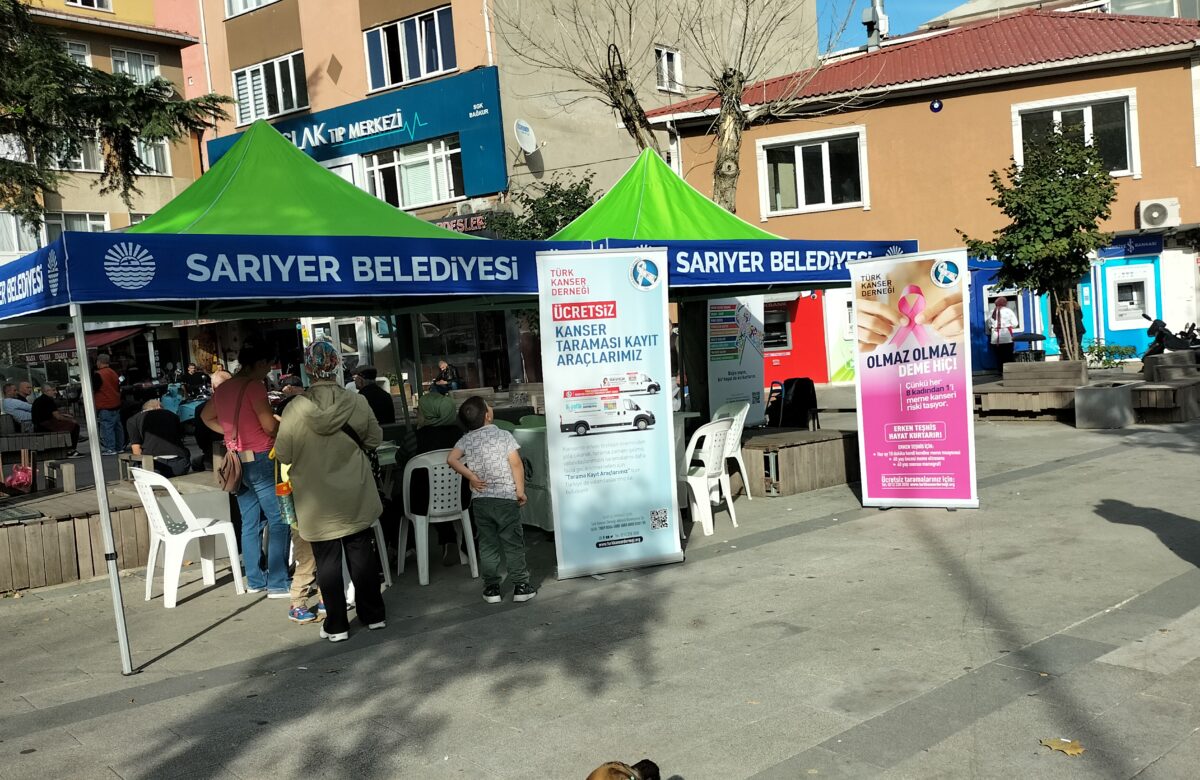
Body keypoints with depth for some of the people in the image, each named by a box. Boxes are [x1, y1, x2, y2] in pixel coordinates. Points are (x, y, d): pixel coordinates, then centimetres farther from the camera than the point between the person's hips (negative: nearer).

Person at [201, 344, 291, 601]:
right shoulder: (254, 386, -13)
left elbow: (206, 416, 25)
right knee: (279, 521, -3)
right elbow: (270, 425, -16)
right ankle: (278, 584, -4)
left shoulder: (224, 387, 11)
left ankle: (255, 579, 19)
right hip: (260, 459, -8)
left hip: (237, 461, 8)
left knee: (250, 523, 13)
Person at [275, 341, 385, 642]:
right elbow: (375, 439, 1)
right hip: (354, 496, 2)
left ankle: (336, 625, 14)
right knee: (361, 552, 14)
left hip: (318, 501, -2)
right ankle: (373, 615, 25)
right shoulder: (357, 403, -11)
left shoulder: (295, 409, -16)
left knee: (327, 559, 8)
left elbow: (283, 455, -9)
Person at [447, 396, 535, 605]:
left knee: (487, 544, 10)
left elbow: (451, 459, -8)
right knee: (513, 543, 5)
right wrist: (520, 490, -3)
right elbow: (516, 464, -10)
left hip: (480, 499, 3)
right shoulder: (503, 436, -6)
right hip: (506, 497, -3)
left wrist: (471, 476, -4)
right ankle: (520, 585, 9)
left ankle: (491, 588, 13)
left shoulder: (466, 440, 3)